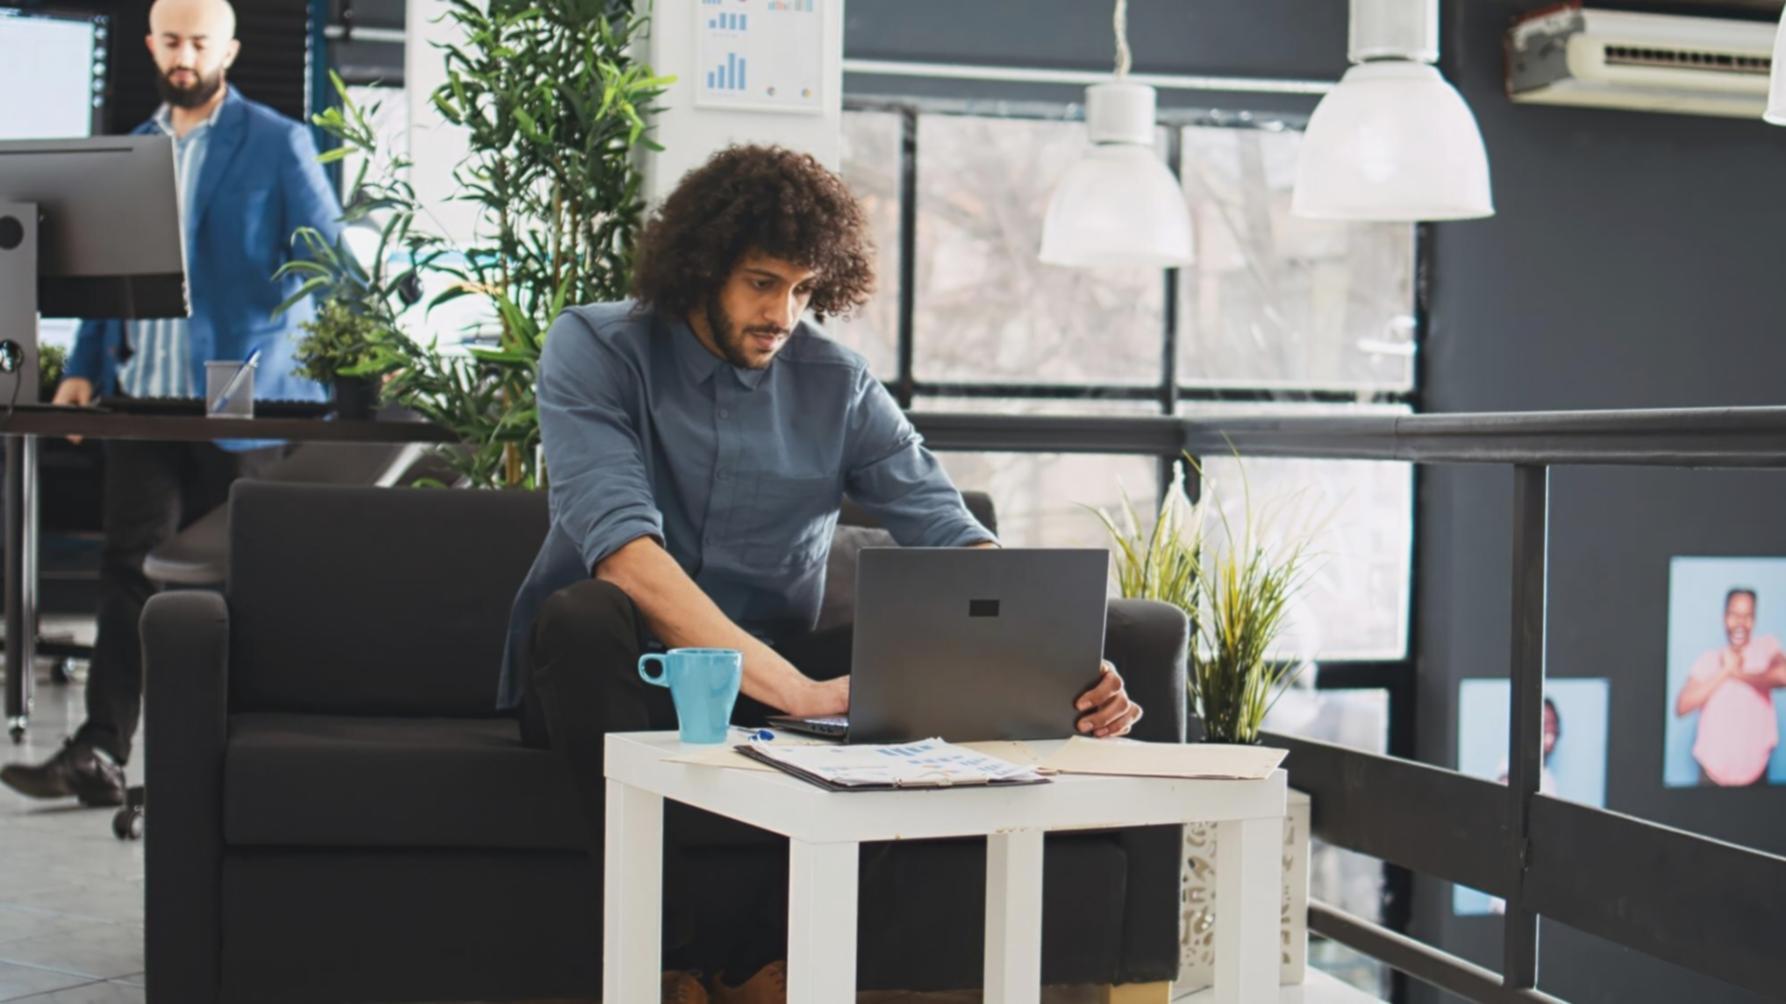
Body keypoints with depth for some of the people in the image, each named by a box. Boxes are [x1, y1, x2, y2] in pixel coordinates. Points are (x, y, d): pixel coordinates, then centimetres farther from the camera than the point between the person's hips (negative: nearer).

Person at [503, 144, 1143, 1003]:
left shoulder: (837, 385, 2)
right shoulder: (594, 349, -9)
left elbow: (949, 534, -7)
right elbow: (622, 547, -25)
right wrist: (792, 689, -37)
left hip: (770, 681, 3)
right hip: (607, 673, -3)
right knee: (584, 615, -36)